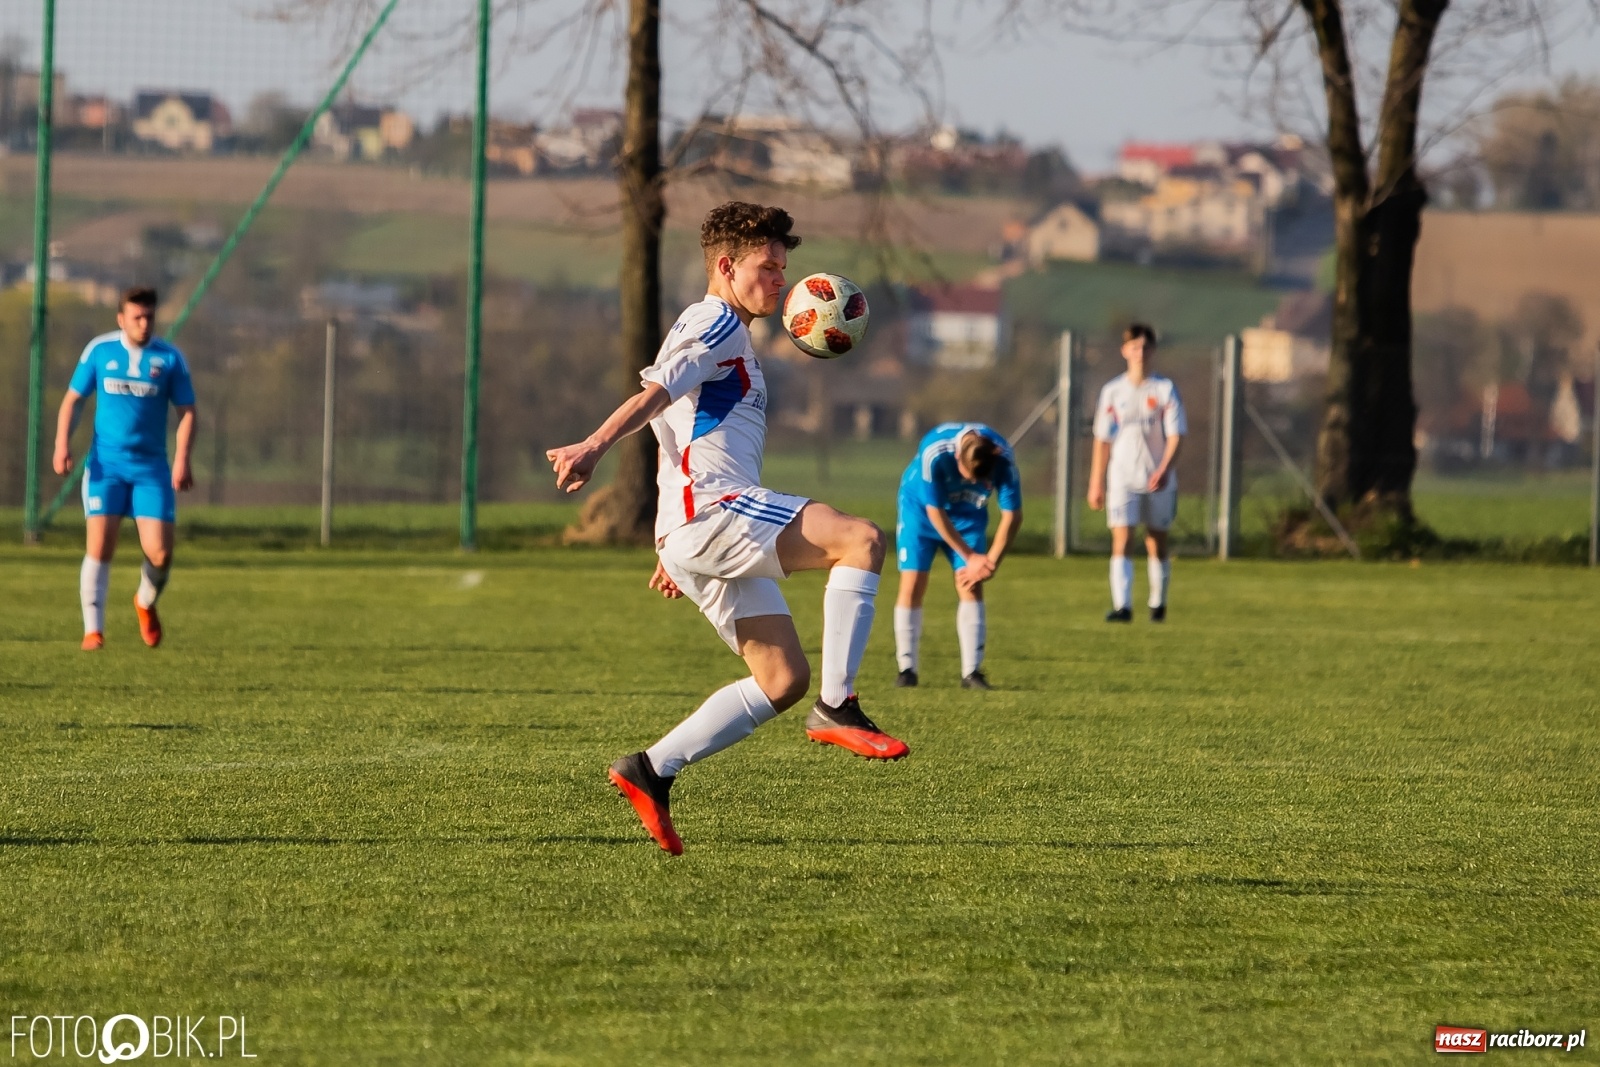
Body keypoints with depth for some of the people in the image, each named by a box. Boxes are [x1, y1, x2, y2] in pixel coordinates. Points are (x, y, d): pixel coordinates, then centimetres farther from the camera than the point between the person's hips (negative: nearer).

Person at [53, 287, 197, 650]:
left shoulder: (169, 358, 1)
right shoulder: (99, 350, 1)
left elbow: (186, 412, 3)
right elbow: (73, 399, 6)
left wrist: (182, 460, -10)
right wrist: (62, 443, -8)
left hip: (151, 468, 0)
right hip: (106, 466, 0)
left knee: (160, 552, -7)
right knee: (99, 546, -12)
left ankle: (146, 603, 26)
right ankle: (93, 630, -5)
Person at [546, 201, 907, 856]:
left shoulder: (718, 334, 31)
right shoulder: (718, 324, 0)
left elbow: (685, 447, 36)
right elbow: (655, 394, -17)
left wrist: (672, 550, 38)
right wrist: (593, 449, -32)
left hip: (708, 532, 10)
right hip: (712, 509, -10)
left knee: (783, 680, 5)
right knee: (861, 540, -24)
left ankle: (652, 772, 3)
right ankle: (837, 709, -27)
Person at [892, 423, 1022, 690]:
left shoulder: (1003, 460, -30)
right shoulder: (934, 453, -37)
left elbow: (1012, 515, -20)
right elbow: (935, 512, -26)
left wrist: (990, 562, -24)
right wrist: (970, 557, -21)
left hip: (968, 513, 2)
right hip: (921, 506, -2)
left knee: (971, 585, -10)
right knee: (912, 584, -10)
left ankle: (972, 672, -8)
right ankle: (907, 669, -1)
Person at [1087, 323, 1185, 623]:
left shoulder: (1165, 389, 1)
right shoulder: (1113, 391, 5)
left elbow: (1175, 435, -4)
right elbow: (1102, 440, 8)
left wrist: (1164, 469, -21)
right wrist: (1096, 483, 6)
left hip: (1158, 481, 0)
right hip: (1122, 478, 0)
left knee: (1157, 543, 8)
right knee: (1121, 541, -13)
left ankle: (1158, 603, 25)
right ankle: (1122, 606, -20)